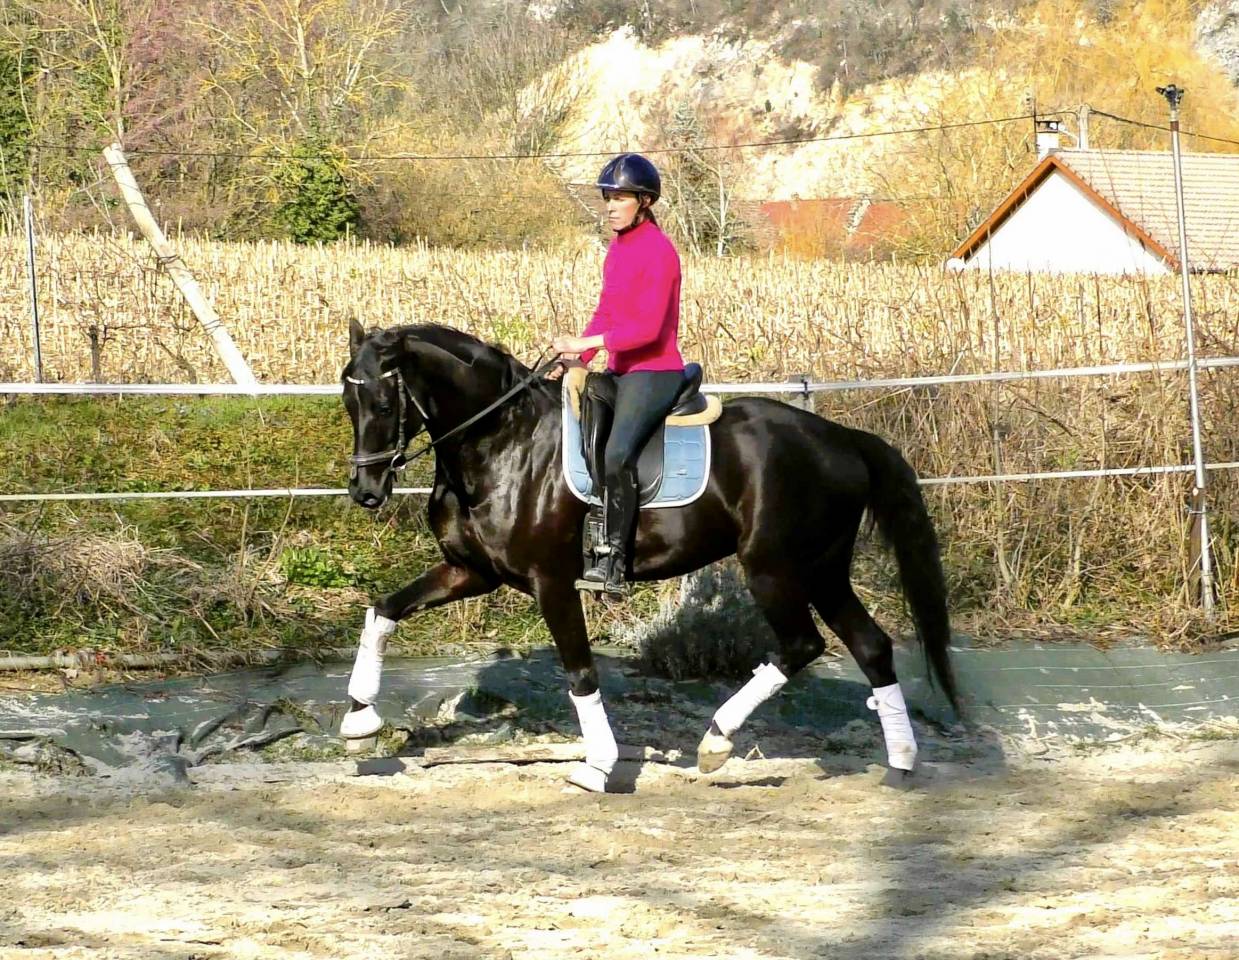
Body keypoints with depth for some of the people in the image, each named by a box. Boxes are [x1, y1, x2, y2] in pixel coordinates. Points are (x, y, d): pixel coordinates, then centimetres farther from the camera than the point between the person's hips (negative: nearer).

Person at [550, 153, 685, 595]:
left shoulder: (658, 251, -14)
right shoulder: (617, 250, 14)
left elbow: (648, 327, -22)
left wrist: (586, 343, -25)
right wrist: (578, 357, 4)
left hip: (654, 373, -11)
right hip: (620, 372, 11)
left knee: (617, 453, -28)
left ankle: (614, 562, -33)